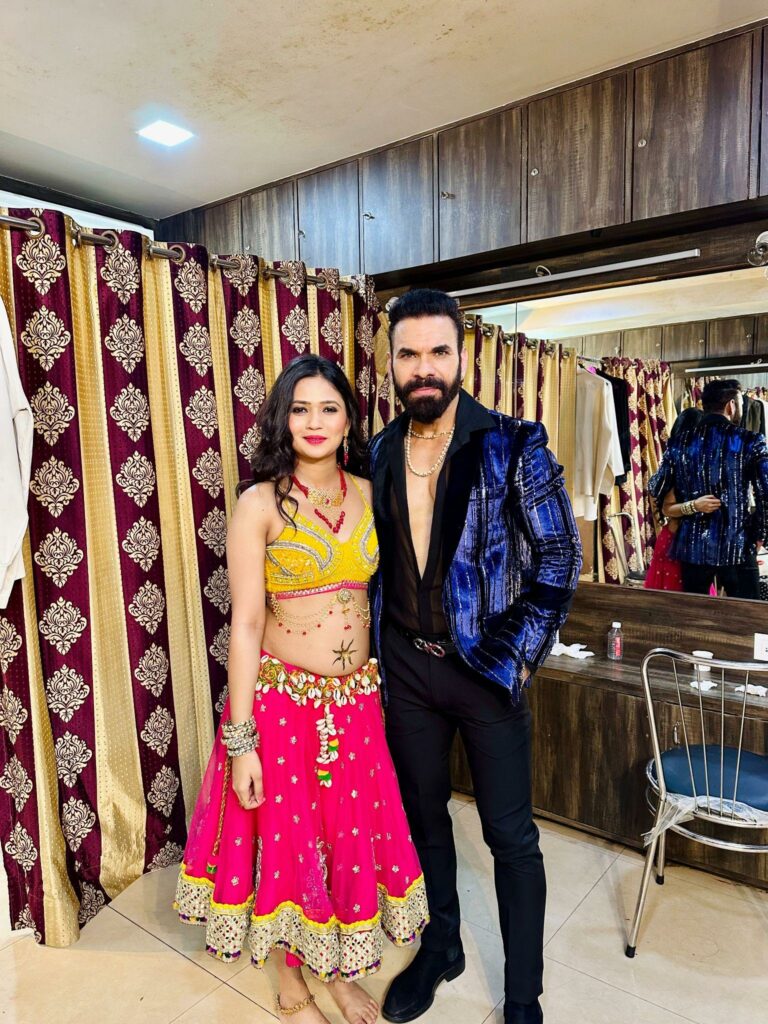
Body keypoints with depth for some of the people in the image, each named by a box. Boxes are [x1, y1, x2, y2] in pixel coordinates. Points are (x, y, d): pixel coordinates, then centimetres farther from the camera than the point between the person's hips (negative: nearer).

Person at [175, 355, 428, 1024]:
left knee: (355, 836, 17)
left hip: (358, 698, 4)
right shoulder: (261, 504, -12)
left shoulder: (367, 493, 1)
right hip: (282, 697, -4)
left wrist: (384, 684, 8)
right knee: (288, 840, 15)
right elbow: (245, 625, -12)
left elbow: (375, 593, 9)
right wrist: (241, 740, -12)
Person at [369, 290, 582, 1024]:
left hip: (487, 667, -3)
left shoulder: (512, 445, -11)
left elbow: (559, 555, -8)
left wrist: (521, 655, -10)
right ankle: (440, 948, 44)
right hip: (406, 665, 4)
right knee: (424, 815, 19)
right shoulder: (378, 454, 2)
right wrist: (376, 646, 5)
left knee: (511, 837, 9)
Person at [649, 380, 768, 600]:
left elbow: (657, 494, 4)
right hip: (737, 547, -3)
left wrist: (691, 506, 11)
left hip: (692, 546, 4)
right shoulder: (750, 441, -5)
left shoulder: (679, 441, 5)